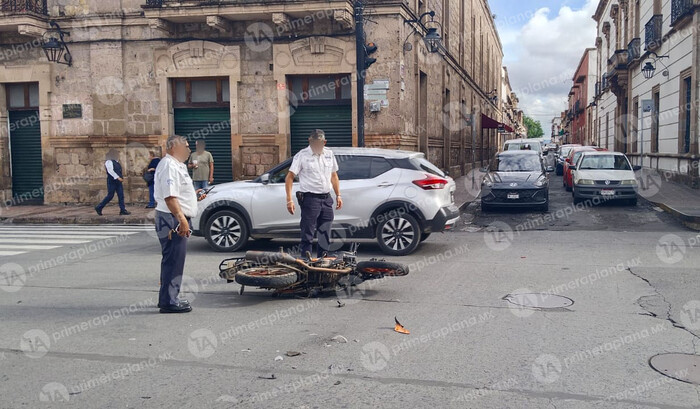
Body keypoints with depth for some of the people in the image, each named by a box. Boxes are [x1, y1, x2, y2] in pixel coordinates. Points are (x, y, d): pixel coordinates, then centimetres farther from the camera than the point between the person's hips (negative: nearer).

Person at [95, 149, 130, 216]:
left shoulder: (116, 162, 18)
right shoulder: (109, 162, -9)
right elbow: (110, 171, -21)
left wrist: (122, 177, 12)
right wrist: (118, 177, -26)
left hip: (118, 182, 9)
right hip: (112, 182, -9)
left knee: (121, 196, 2)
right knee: (110, 196, -4)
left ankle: (123, 210, 1)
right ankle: (99, 208, 9)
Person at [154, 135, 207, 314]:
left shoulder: (177, 165, 20)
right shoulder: (169, 166, -14)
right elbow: (169, 197, -24)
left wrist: (194, 195, 20)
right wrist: (182, 219, -28)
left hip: (176, 220, 11)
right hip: (172, 220, -11)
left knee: (172, 260, 17)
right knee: (173, 261, -8)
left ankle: (168, 298, 26)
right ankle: (169, 302, -3)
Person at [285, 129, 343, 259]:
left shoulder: (329, 154, 11)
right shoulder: (302, 156, -5)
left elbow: (334, 176, 20)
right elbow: (289, 178, -8)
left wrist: (338, 195, 13)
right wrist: (289, 200, -16)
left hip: (326, 199, 6)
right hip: (310, 199, -6)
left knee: (325, 234, 12)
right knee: (307, 235, -4)